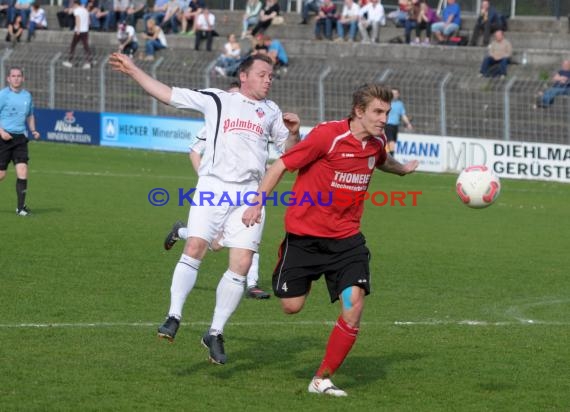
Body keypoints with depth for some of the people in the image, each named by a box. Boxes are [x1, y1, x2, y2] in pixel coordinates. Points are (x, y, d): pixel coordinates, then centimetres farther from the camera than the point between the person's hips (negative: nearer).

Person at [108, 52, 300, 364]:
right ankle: (174, 316, -13)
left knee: (242, 264, -5)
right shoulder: (216, 100, 10)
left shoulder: (271, 111, 19)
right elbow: (168, 94, 11)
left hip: (250, 195, 3)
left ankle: (215, 333, 5)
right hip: (213, 187, -2)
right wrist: (133, 71, 7)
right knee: (195, 248, -19)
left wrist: (293, 132, 3)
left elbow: (288, 152, 24)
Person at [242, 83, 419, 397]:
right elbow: (281, 166, -14)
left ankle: (322, 379, -2)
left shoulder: (376, 142, 0)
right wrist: (257, 203, -21)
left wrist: (402, 169, 44)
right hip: (305, 234, -4)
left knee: (354, 303, -14)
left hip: (346, 237, 4)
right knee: (292, 306, 3)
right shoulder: (327, 135, -19)